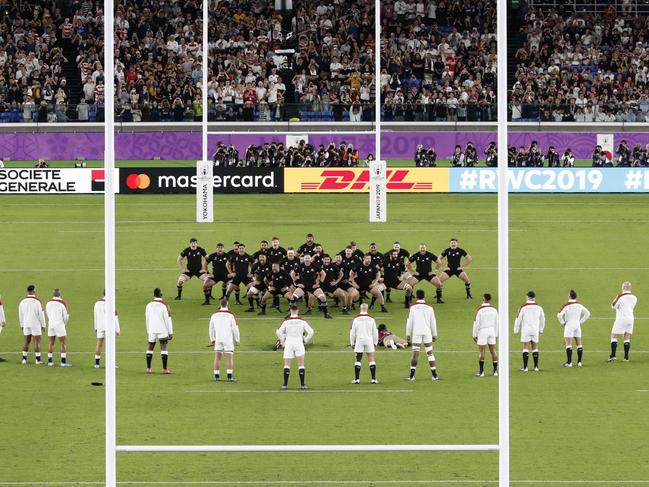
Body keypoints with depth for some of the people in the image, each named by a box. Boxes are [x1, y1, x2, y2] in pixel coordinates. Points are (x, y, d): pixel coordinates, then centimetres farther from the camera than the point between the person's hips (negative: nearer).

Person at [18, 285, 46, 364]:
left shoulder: (23, 302, 0)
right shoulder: (37, 302, -13)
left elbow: (20, 314, 6)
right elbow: (41, 314, -13)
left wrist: (22, 325, 16)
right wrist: (43, 325, -3)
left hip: (26, 325, 4)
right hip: (36, 325, -4)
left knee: (26, 341, 12)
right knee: (37, 341, 0)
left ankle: (24, 359, 11)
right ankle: (38, 360, -2)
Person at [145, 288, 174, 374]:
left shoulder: (149, 305, 4)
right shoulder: (164, 305, -10)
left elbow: (147, 319, 12)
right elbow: (168, 319, -9)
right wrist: (170, 332, -3)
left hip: (152, 331, 4)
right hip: (163, 331, -4)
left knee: (149, 348, 15)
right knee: (164, 349, -3)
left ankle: (148, 368, 14)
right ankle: (165, 369, -9)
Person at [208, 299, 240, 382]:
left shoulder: (214, 315, 2)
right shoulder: (231, 315, -9)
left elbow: (211, 328, 9)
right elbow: (235, 329, -7)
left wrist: (213, 340, 21)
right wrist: (237, 340, 5)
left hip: (218, 339, 3)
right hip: (228, 339, -3)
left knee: (217, 357, 11)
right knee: (230, 357, 0)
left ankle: (216, 376, 12)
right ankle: (230, 377, -7)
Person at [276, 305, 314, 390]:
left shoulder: (286, 321, -5)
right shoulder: (302, 321, -4)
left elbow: (279, 332, -7)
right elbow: (311, 332, -5)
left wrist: (282, 342, 7)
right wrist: (306, 340, 10)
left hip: (288, 344, 0)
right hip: (299, 343, 0)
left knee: (287, 365, 6)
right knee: (301, 365, 5)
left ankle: (285, 385, 0)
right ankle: (302, 385, 1)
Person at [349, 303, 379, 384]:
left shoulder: (356, 319, -2)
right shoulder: (371, 319, 0)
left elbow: (352, 332, 1)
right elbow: (375, 332, 4)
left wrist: (352, 343, 10)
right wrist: (375, 343, 14)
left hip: (359, 341, 0)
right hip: (369, 341, 0)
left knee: (358, 360, 5)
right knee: (371, 360, 5)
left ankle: (357, 379, 1)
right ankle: (373, 379, 0)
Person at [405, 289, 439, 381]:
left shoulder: (413, 307, -2)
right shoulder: (429, 307, 3)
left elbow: (409, 321, -3)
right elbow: (433, 322, 6)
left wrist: (408, 334, 3)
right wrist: (434, 335, 14)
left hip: (416, 332, -1)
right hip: (427, 332, 1)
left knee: (415, 353, 0)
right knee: (430, 353, 6)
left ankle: (412, 375, -3)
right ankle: (434, 375, 5)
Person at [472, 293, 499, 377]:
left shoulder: (480, 310, -11)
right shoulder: (494, 309, 2)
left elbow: (476, 323, -10)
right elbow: (496, 323, 8)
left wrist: (475, 335, -2)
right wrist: (495, 334, 17)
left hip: (482, 330, -4)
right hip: (492, 330, 4)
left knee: (481, 352, 2)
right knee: (493, 351, 7)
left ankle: (481, 372, 4)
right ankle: (495, 371, 9)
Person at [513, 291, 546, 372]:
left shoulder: (523, 307, -8)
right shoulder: (539, 307, 2)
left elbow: (518, 319, -7)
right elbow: (542, 319, 14)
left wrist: (516, 330, 4)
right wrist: (541, 329, 27)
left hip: (525, 330, -3)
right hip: (535, 330, 3)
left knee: (525, 348, -1)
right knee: (535, 348, 10)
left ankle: (525, 367, -3)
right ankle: (536, 366, 11)